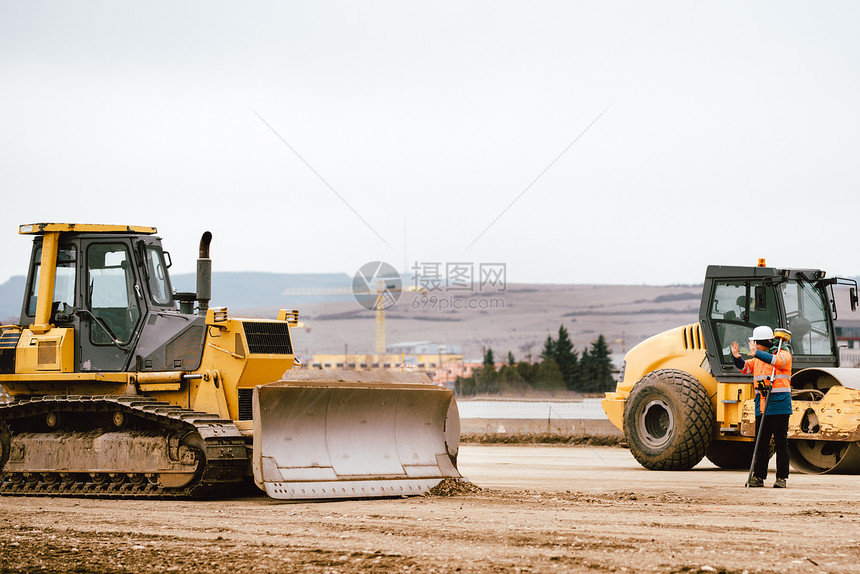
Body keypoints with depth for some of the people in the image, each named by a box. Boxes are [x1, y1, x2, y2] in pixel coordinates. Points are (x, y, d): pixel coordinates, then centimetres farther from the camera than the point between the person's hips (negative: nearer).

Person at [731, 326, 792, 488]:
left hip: (779, 406, -6)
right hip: (762, 406, 6)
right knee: (761, 442, 5)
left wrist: (756, 353, -36)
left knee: (781, 442, -2)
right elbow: (745, 368, 8)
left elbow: (778, 361, -24)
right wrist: (737, 358, -14)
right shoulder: (759, 357, 17)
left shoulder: (784, 354, -3)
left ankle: (782, 477, 1)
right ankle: (758, 476, 8)